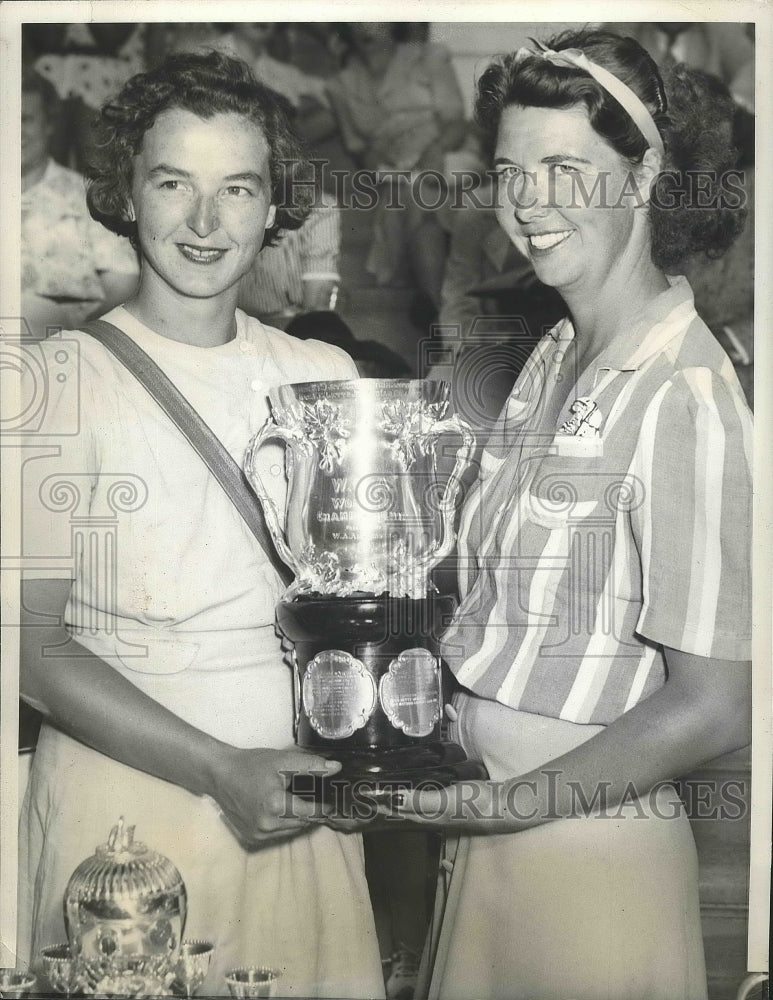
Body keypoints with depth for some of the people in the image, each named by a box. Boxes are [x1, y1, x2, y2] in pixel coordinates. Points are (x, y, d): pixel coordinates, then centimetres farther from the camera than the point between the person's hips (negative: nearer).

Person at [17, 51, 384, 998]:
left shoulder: (326, 376, 6)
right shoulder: (63, 378, -6)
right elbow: (34, 644, -9)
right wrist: (221, 769, -16)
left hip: (301, 805, 4)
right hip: (129, 801, -3)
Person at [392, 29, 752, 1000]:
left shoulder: (683, 396, -21)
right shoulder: (554, 357, 2)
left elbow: (712, 704, -19)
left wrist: (517, 802, -18)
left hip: (588, 841, -7)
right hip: (489, 820, 7)